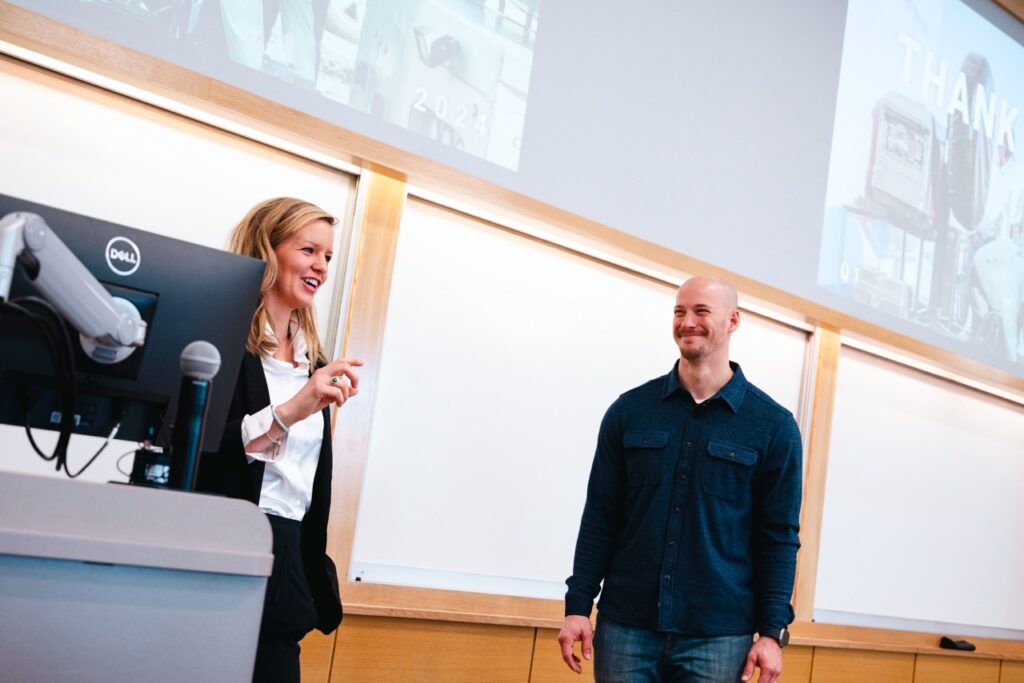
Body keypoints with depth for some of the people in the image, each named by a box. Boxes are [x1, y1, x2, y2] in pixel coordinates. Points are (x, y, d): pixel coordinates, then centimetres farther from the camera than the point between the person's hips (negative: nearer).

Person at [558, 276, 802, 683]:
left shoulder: (773, 425, 1)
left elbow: (779, 537, 1)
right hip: (625, 627, 1)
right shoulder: (630, 410, 4)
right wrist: (578, 606, 0)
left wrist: (772, 633, -3)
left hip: (718, 636, -1)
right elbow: (600, 517, 5)